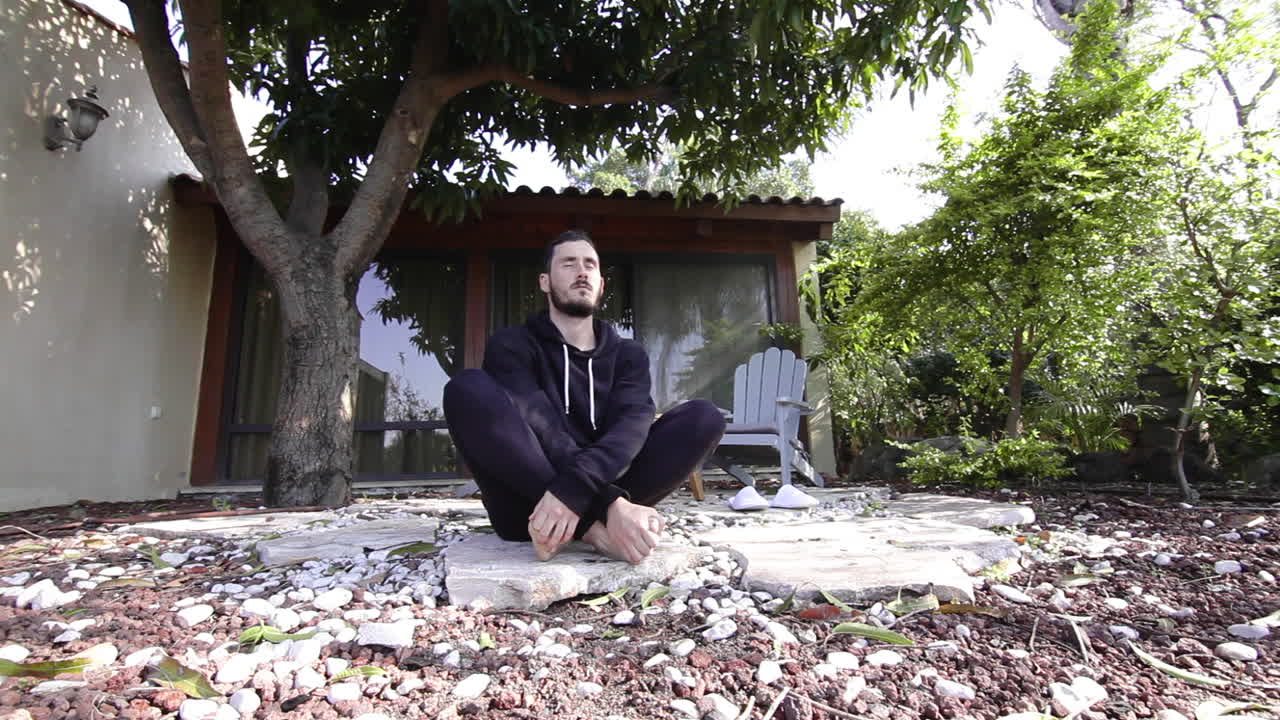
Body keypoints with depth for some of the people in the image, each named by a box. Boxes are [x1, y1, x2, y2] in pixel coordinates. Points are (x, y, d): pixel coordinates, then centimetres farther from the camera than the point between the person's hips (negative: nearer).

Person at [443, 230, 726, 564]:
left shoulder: (628, 354, 11)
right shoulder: (512, 345, 4)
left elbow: (632, 424, -10)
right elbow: (541, 428, -15)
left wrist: (574, 489, -30)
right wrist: (610, 503, -30)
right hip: (528, 504, -2)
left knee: (703, 417, -13)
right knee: (469, 389, -25)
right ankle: (593, 527, -31)